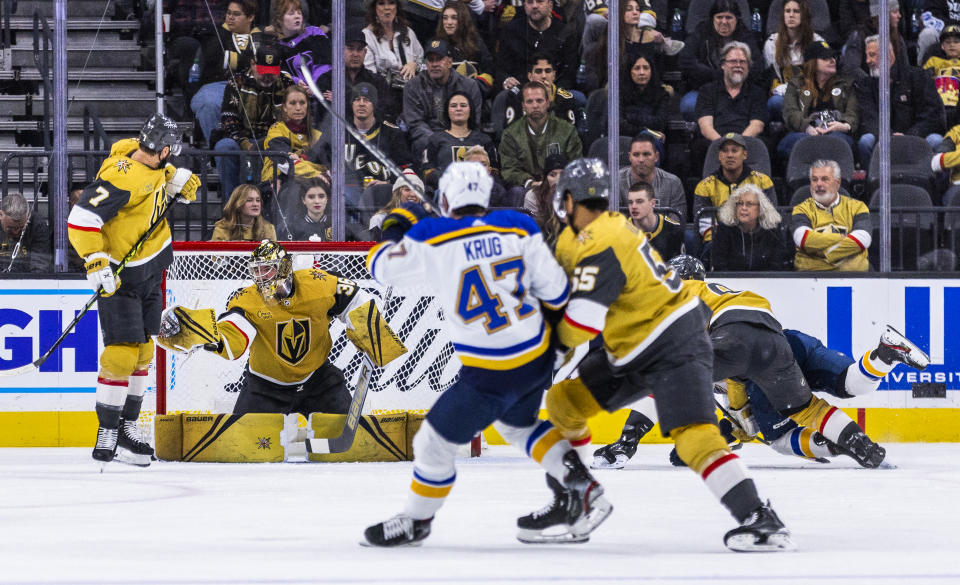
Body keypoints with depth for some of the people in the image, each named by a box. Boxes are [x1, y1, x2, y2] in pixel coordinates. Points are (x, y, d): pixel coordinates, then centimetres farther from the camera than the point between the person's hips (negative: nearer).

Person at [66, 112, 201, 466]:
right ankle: (107, 432, -3)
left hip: (151, 270, 9)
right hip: (120, 275, -9)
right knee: (122, 352, -12)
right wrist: (96, 263, -36)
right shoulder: (122, 175, -29)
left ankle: (128, 427, 24)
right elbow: (81, 218, -32)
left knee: (143, 352, 14)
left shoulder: (151, 165, -2)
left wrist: (179, 179, 4)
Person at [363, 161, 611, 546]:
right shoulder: (517, 227, -3)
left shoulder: (434, 238, -15)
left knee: (435, 442, 12)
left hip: (492, 376, -6)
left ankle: (416, 521, 29)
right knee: (517, 425, 32)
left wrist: (395, 227, 10)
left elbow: (384, 268, -7)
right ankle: (583, 488, 21)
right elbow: (554, 290, 0)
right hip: (538, 356, 6)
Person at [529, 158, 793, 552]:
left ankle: (761, 520, -30)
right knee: (563, 402, 11)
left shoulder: (600, 247, -22)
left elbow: (580, 325, -28)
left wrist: (555, 338, -6)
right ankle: (571, 500, 25)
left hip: (674, 347, -11)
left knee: (692, 435, -24)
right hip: (632, 350, 11)